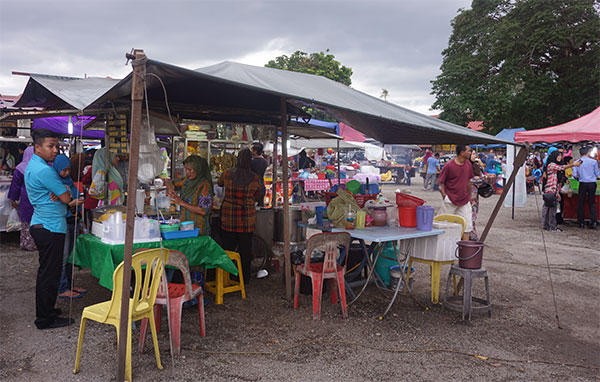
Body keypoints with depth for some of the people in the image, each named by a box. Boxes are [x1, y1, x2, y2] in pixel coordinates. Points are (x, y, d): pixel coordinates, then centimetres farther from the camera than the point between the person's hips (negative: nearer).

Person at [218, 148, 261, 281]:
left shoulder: (227, 174, -7)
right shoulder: (254, 178, -7)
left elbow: (220, 183, 16)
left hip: (229, 217, 0)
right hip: (247, 219, 0)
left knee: (228, 248, 12)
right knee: (245, 249, 11)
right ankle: (245, 278, 21)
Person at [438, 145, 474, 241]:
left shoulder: (468, 164, 3)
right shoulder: (449, 166, -14)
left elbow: (468, 181, 14)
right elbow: (441, 182, -6)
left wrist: (469, 197, 17)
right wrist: (444, 196, -12)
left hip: (464, 200, 5)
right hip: (450, 200, -5)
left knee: (467, 225, 3)